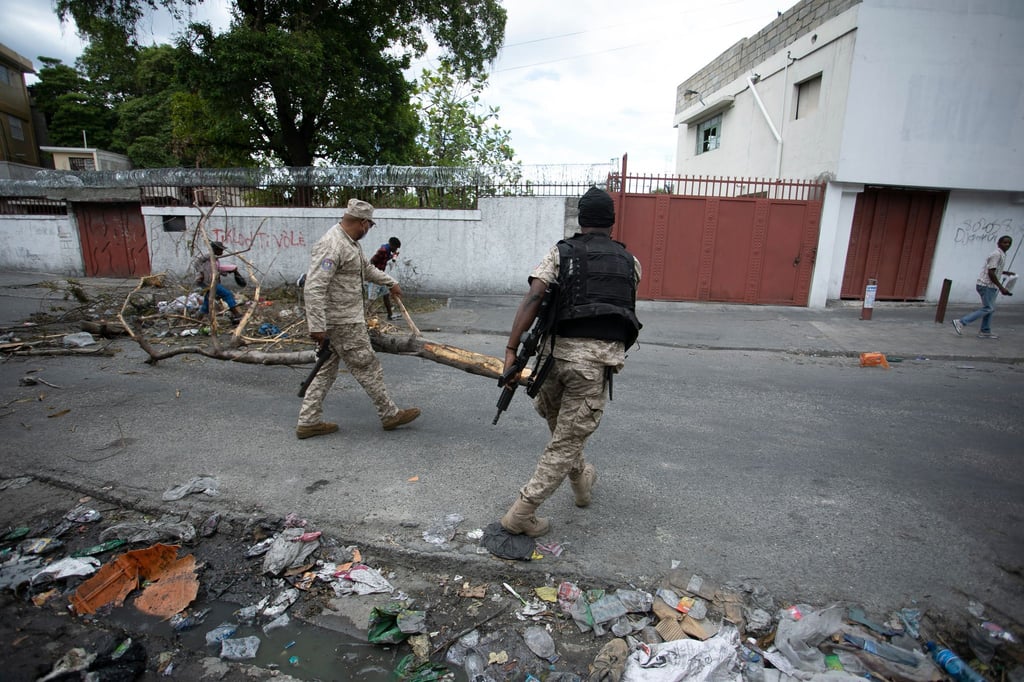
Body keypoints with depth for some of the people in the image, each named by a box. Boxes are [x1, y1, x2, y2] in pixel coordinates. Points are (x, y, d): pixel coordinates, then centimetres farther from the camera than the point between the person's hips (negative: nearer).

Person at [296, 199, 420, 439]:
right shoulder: (332, 245, -21)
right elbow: (314, 287, -26)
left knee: (326, 370, 14)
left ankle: (308, 422, 22)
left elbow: (366, 268, 29)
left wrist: (391, 283, 32)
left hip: (344, 318, 10)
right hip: (343, 322, -10)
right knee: (367, 368, 2)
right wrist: (317, 326, -27)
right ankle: (390, 415, 16)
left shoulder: (350, 242, 11)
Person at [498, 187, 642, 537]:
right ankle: (521, 513, 9)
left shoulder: (560, 252, 5)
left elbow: (533, 298, -10)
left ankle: (581, 478, 47)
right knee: (568, 439, 7)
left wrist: (511, 349, -13)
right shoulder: (630, 262, 10)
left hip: (557, 350, 1)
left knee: (559, 424, 27)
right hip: (598, 359, -1)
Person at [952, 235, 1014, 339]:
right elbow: (991, 273, -21)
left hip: (991, 286, 10)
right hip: (987, 285, -10)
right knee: (988, 308, -11)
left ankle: (985, 332, 15)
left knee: (990, 308, 11)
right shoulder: (996, 254, -15)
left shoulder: (1001, 255, 17)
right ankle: (961, 322, -13)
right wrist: (1001, 288, -20)